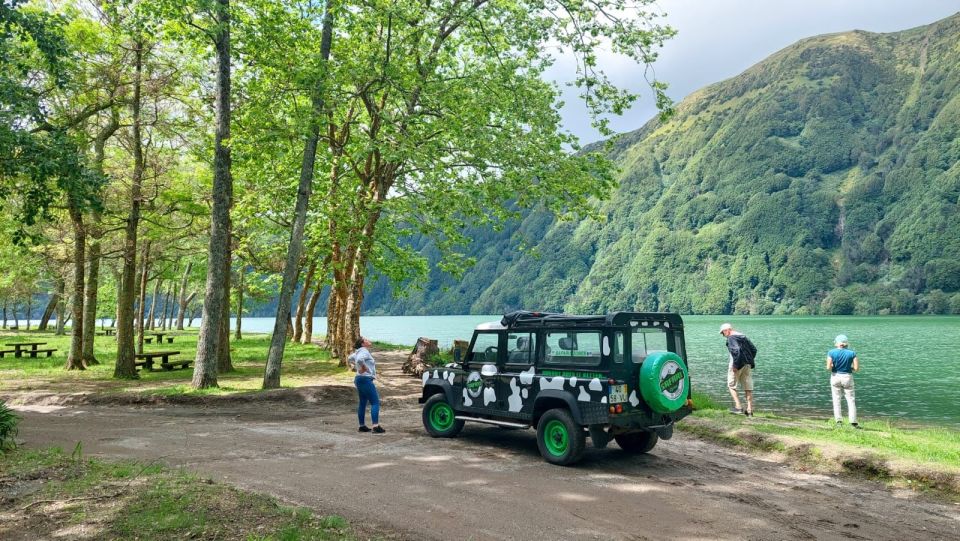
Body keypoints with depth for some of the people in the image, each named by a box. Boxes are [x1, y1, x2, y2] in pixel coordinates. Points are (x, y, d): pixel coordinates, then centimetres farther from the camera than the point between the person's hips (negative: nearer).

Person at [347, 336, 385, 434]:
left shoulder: (359, 352, 15)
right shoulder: (364, 351, -15)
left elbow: (349, 358, 32)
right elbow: (360, 360, -36)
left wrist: (354, 367, 22)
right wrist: (364, 368, -21)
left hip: (359, 379, 10)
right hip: (365, 379, -10)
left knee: (362, 403, 15)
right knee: (375, 402, -9)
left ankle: (362, 426, 20)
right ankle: (376, 427, -14)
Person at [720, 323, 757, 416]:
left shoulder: (731, 338, -10)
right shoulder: (743, 336, 16)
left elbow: (736, 350, -24)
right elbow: (754, 350, 16)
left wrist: (735, 365, -21)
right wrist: (749, 360, 16)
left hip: (737, 365, -8)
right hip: (747, 365, 8)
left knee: (731, 386, 6)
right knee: (748, 388, 7)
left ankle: (738, 407, -1)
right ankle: (749, 410, 8)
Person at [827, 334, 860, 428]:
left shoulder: (831, 352, -7)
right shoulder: (852, 353, -5)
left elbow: (828, 367, -14)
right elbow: (856, 368, -7)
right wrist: (849, 367, 12)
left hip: (835, 377, 0)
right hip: (847, 377, 0)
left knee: (836, 399, 7)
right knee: (851, 399, 8)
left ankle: (838, 420, 4)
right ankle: (853, 421, 5)